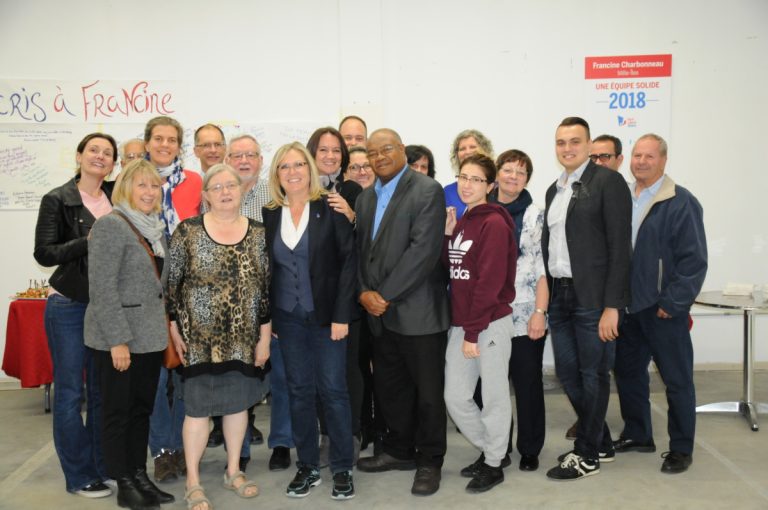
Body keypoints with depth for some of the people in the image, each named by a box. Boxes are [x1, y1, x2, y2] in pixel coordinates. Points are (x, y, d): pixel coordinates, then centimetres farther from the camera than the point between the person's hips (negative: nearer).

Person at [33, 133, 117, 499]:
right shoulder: (57, 200, -4)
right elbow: (44, 253, -10)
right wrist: (88, 241, -21)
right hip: (69, 305, -4)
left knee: (104, 389, 11)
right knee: (70, 390, 1)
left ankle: (104, 465, 23)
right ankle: (79, 476, 12)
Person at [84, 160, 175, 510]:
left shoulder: (156, 228, 11)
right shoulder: (110, 225, -12)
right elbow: (102, 288, -18)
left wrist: (164, 327, 13)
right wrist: (118, 340, -20)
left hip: (150, 336, 7)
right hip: (118, 338, -7)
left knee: (142, 409, 13)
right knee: (118, 412, 5)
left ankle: (140, 476, 23)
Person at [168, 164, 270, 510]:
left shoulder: (258, 233, 1)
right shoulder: (188, 231, -6)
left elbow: (266, 287, 2)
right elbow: (171, 281, -2)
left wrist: (265, 337, 1)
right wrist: (174, 328, -3)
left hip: (243, 337, 3)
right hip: (200, 337, -3)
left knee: (238, 402, 13)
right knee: (198, 406, 3)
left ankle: (233, 471, 30)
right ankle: (193, 482, 17)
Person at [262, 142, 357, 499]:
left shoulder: (330, 208, -5)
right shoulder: (270, 215, 5)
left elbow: (348, 260, -7)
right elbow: (266, 268, 10)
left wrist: (341, 314, -13)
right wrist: (266, 318, 5)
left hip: (326, 315, -3)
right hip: (288, 317, 3)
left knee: (333, 390, 1)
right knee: (299, 390, 9)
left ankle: (342, 468, 14)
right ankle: (307, 466, 21)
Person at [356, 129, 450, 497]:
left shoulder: (427, 191, -9)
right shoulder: (366, 197, 14)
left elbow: (424, 251, -19)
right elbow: (361, 249, 13)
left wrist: (386, 296, -17)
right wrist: (364, 293, -4)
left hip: (417, 311, -6)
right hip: (380, 313, 7)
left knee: (427, 390, 5)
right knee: (389, 386, 16)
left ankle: (430, 461, 21)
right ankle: (400, 450, 34)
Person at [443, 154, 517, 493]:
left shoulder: (494, 224, -13)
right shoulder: (462, 223, 12)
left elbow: (489, 283, -17)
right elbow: (450, 271, 10)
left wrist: (473, 332, -17)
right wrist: (447, 235, -1)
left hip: (490, 324, -8)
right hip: (459, 323, 8)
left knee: (494, 397, 7)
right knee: (455, 397, 12)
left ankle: (494, 465, 23)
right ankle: (487, 450, 32)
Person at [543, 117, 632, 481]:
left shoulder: (608, 181, -7)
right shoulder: (555, 189, 15)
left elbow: (620, 246, -12)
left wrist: (612, 306, -17)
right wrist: (547, 296, 11)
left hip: (592, 298, -7)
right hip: (560, 296, 7)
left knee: (593, 375, 4)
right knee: (567, 372, 13)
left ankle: (588, 455, 19)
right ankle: (601, 442, 31)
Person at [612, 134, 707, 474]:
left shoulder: (681, 203, -10)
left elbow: (694, 260, -14)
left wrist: (672, 303, -16)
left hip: (663, 309, -6)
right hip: (627, 306, 6)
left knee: (677, 379, 5)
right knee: (627, 372, 15)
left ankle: (681, 449, 19)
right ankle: (637, 435, 32)